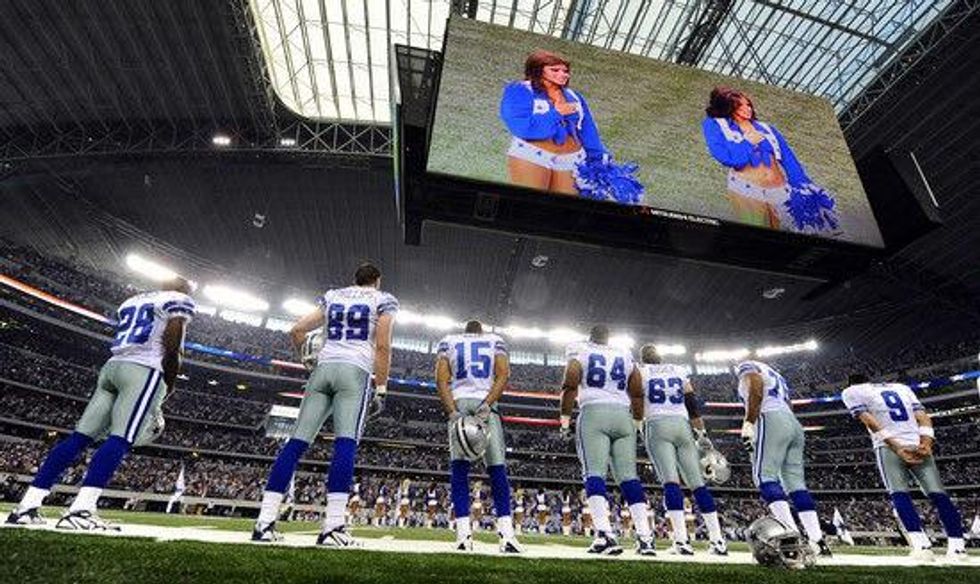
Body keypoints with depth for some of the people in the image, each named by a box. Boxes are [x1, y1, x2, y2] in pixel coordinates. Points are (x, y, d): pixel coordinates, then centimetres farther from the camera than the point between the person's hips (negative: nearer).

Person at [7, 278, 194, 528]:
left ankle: (26, 507, 6)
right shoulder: (179, 301, 5)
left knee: (79, 438, 6)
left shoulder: (130, 302, 28)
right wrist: (168, 387, 2)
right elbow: (171, 350, -7)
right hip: (144, 370, -8)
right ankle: (79, 511, -23)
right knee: (121, 440, -14)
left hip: (112, 367, 8)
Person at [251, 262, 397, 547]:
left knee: (297, 443, 4)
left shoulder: (331, 296, 23)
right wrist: (381, 389, 1)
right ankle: (333, 526, -20)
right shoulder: (383, 301, 11)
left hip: (324, 369, 4)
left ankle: (264, 523, 4)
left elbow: (296, 331, 19)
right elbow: (382, 347, 0)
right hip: (355, 371, -4)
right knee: (345, 444, -13)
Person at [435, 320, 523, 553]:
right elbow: (503, 374, 1)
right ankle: (506, 532, -5)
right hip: (486, 403, 0)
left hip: (458, 403, 0)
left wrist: (452, 411, -5)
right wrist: (487, 404, -8)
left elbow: (441, 379, 3)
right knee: (497, 469, 2)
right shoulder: (495, 341, 18)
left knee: (459, 468, 1)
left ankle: (464, 533, -6)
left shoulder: (448, 341, 18)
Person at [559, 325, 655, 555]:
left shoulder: (579, 352, 9)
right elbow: (638, 394, 17)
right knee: (629, 476, 4)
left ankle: (605, 536, -20)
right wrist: (637, 422, 27)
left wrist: (564, 419, 4)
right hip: (623, 415, 4)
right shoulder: (625, 356, 19)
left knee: (594, 473, -8)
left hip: (594, 412, -4)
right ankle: (645, 537, 1)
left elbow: (570, 385, -2)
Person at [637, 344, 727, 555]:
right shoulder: (678, 371, 19)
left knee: (670, 481, -11)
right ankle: (718, 540, 8)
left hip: (657, 426, -3)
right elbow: (692, 405, 14)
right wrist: (702, 434, 17)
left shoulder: (640, 372, 10)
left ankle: (681, 540, -19)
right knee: (697, 483, 6)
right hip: (682, 425, 3)